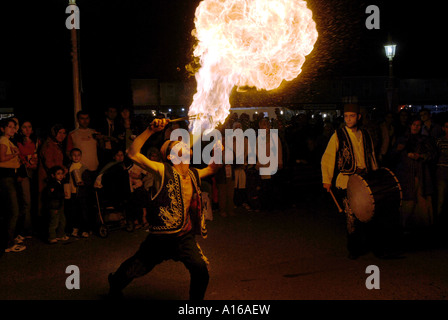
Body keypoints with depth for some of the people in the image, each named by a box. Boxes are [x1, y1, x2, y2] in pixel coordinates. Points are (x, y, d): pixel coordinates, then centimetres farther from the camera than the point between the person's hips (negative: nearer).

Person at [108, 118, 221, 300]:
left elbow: (211, 169, 26)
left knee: (201, 270, -16)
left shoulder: (194, 175, 6)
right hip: (160, 237, -4)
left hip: (185, 237, 4)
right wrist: (151, 130, -30)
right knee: (132, 271, 13)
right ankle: (115, 283, 47)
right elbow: (133, 154, -22)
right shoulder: (164, 171, -12)